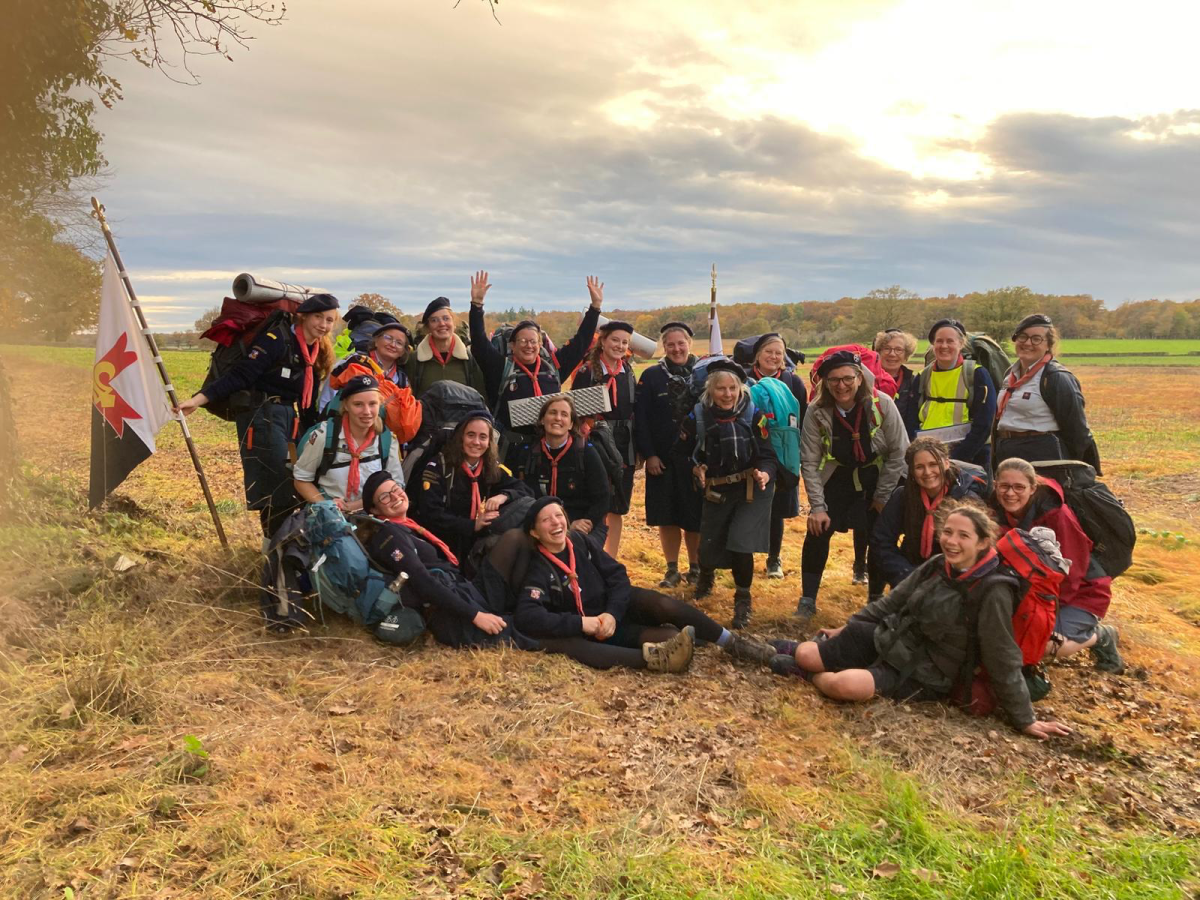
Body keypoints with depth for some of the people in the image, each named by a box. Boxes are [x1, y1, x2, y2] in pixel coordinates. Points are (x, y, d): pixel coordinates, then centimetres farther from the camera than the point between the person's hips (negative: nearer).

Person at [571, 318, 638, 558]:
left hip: (624, 448, 4)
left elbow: (635, 412, 10)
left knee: (617, 510, 10)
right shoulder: (586, 372, -6)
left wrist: (639, 449, 7)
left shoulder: (629, 374, 8)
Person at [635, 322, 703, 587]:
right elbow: (640, 419, -1)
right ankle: (672, 570, 18)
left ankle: (695, 568, 20)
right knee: (666, 516, 6)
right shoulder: (651, 376, 1)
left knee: (695, 516, 4)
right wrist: (648, 455, -8)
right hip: (661, 458, 0)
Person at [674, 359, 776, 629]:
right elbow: (682, 452, 6)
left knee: (741, 544, -16)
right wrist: (695, 467, -12)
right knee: (709, 546, 6)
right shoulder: (697, 418, -8)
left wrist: (765, 474, -29)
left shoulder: (753, 415, -10)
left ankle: (743, 599, 11)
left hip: (752, 490, -1)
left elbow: (768, 455, -9)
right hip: (716, 492, 2)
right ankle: (706, 576, 47)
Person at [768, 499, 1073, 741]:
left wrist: (1025, 720, -12)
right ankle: (801, 650, 31)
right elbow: (892, 602, 11)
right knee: (806, 655, -3)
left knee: (846, 685, -31)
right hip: (885, 639, 6)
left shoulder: (992, 592, -21)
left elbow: (1003, 661, -16)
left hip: (922, 675, -6)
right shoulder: (937, 565, -2)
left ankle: (812, 675, 0)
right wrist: (848, 627, 16)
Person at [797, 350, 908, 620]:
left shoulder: (882, 404, -21)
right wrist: (818, 506, -16)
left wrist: (883, 496, -9)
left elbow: (899, 452, -12)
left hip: (876, 478, -1)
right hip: (837, 478, 1)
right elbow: (809, 462, -13)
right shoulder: (817, 412, -18)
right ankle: (807, 600, 8)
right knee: (817, 533, -7)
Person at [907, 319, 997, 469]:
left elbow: (983, 424, -9)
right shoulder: (923, 377, 10)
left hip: (969, 459, -3)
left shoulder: (977, 374, -1)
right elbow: (912, 423, 6)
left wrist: (955, 458, -17)